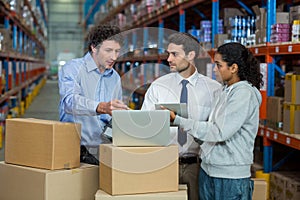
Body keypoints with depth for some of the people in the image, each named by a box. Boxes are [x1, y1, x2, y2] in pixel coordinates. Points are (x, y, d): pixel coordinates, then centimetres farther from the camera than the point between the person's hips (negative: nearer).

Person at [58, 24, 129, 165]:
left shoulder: (115, 78, 18)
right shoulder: (72, 68, -2)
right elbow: (70, 101, -22)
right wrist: (102, 107, -37)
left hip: (104, 144, 5)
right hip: (77, 145, -5)